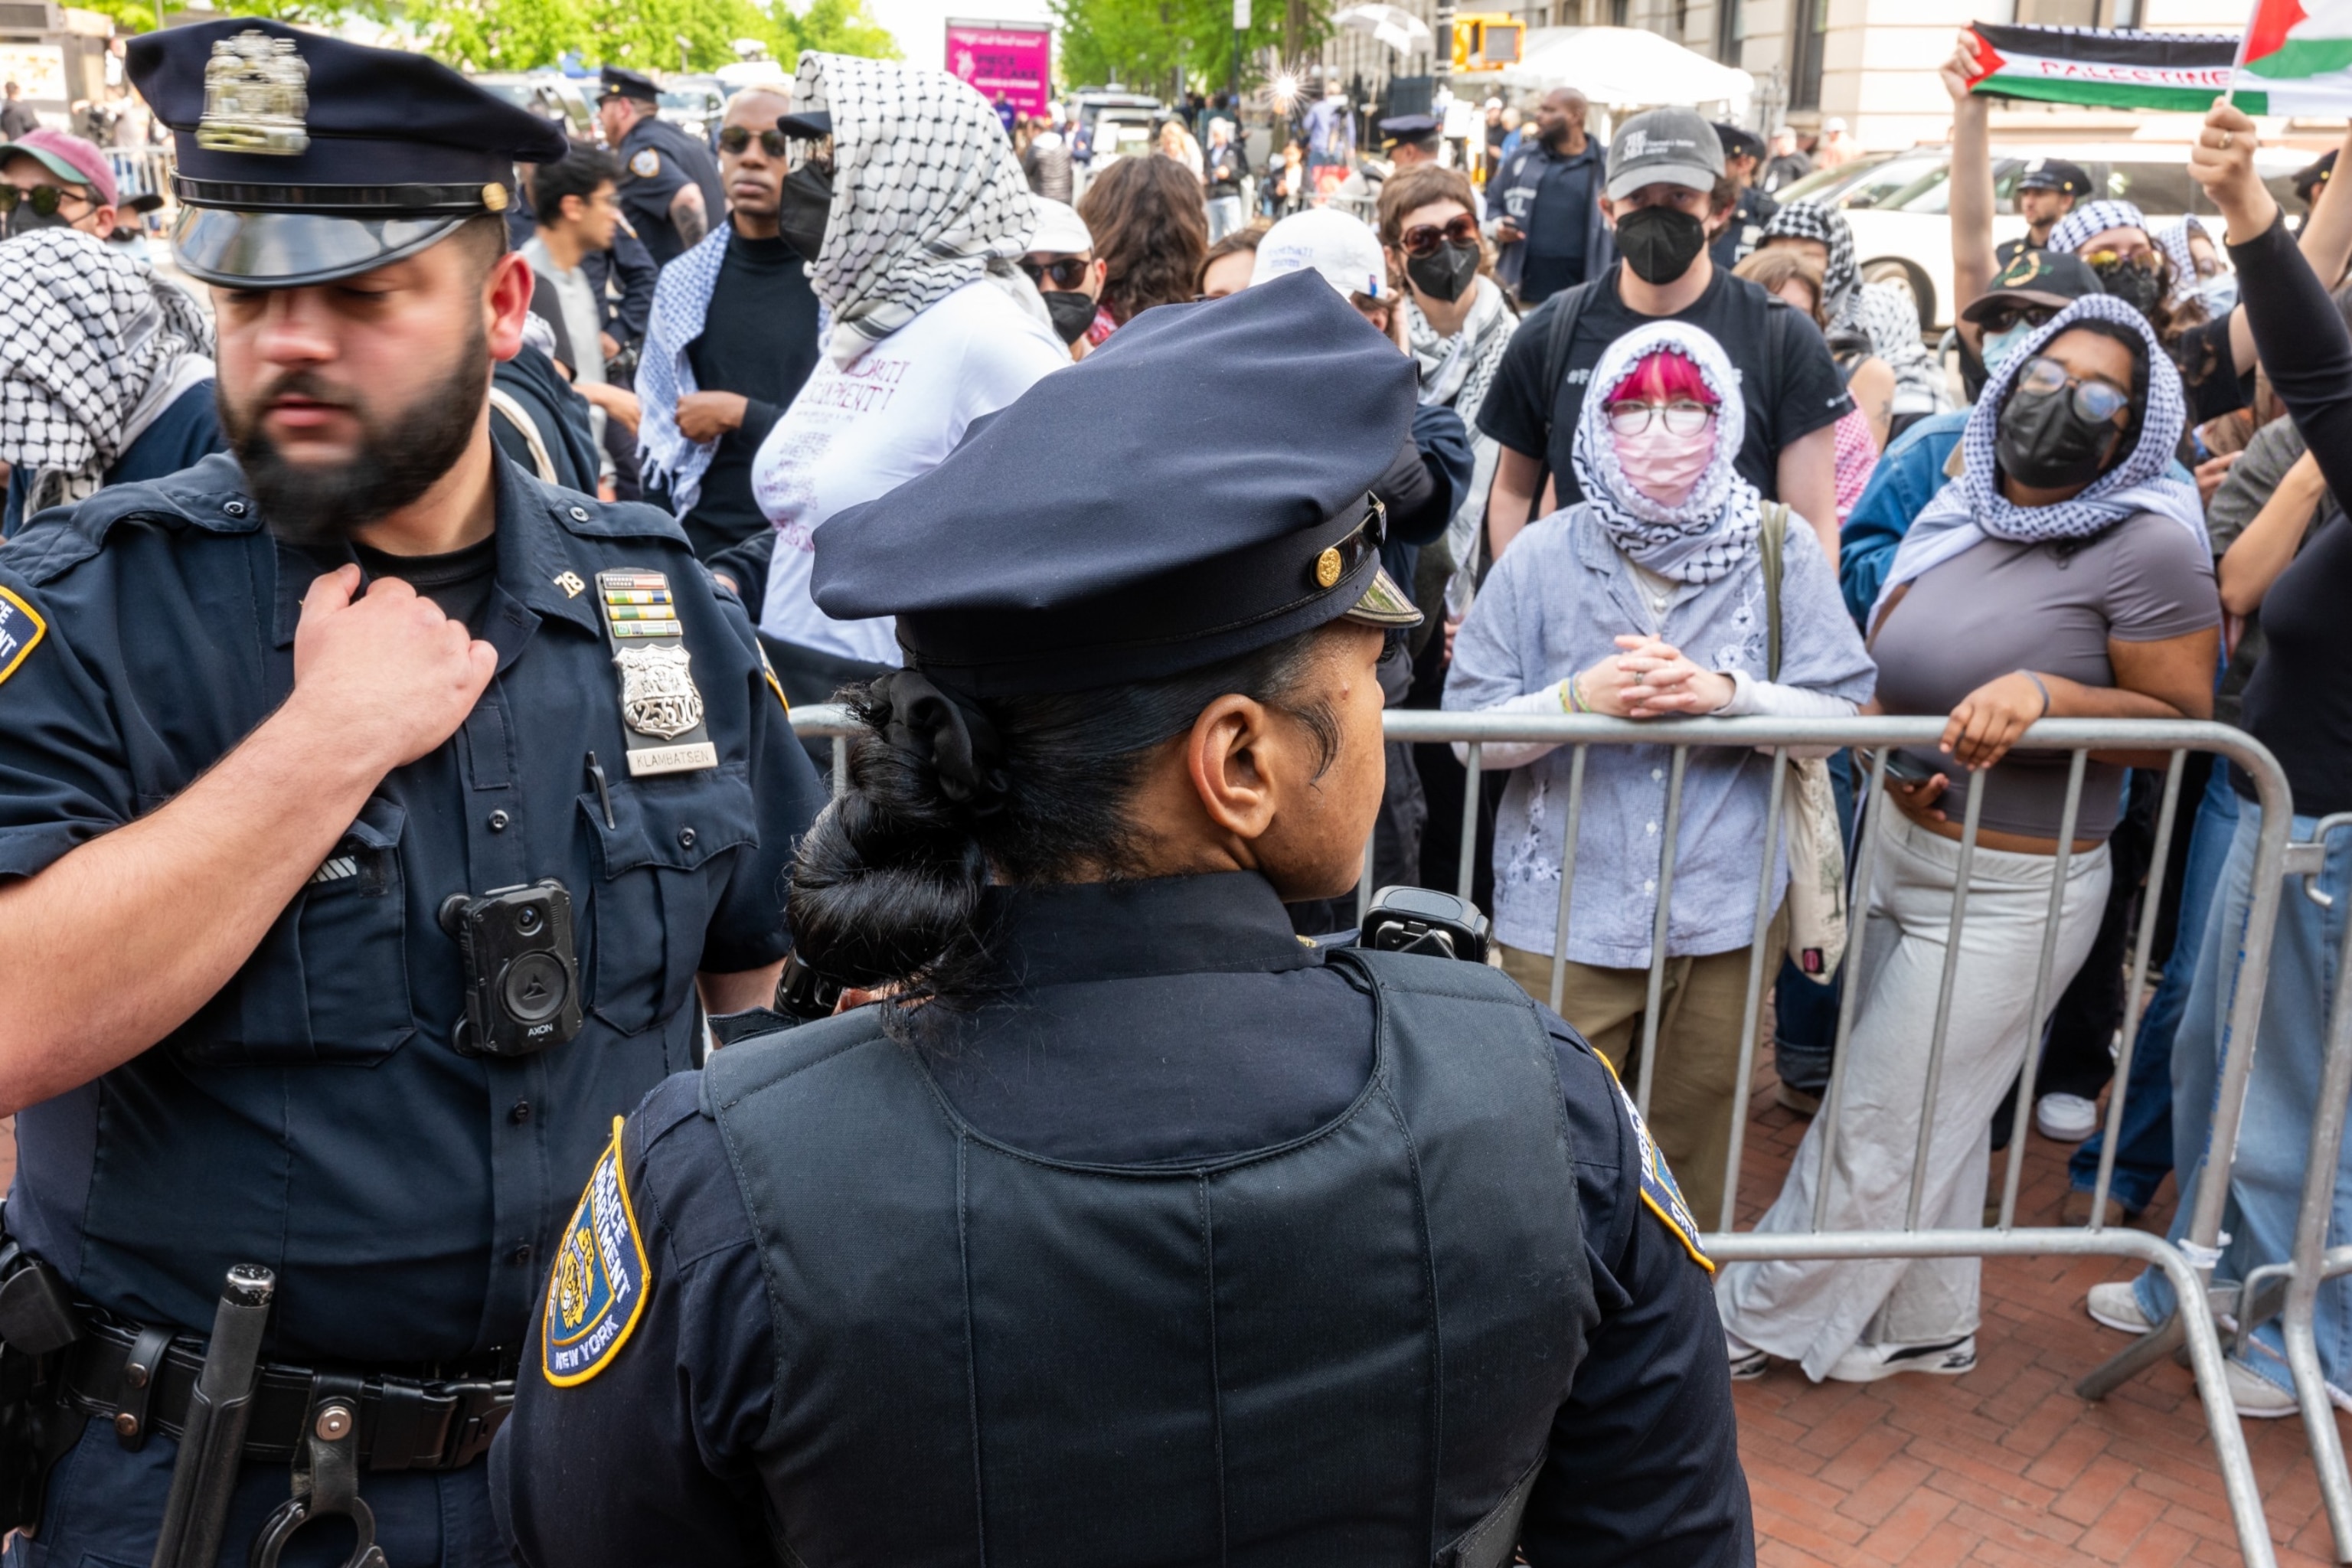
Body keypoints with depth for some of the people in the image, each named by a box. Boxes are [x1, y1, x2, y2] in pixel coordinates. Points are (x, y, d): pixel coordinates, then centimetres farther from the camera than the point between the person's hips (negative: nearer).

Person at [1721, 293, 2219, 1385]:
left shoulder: (2148, 545, -16)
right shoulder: (1955, 516, 4)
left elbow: (2182, 722, -12)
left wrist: (2044, 692, -27)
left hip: (2009, 891, -6)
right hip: (1900, 847, 7)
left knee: (1878, 1124, 6)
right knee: (1933, 1114, 20)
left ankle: (1759, 1323, 24)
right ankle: (1926, 1325, 38)